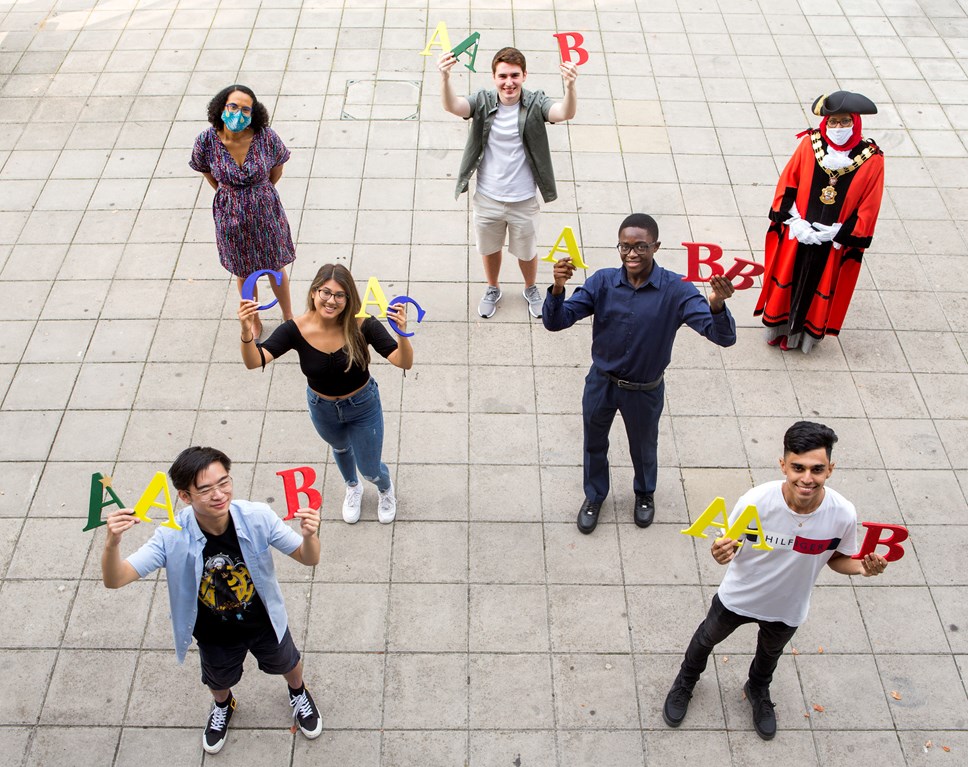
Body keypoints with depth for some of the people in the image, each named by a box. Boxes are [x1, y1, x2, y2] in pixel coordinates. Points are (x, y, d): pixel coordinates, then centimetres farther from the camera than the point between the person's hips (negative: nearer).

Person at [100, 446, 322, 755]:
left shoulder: (258, 517, -33)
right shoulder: (172, 537, -33)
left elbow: (308, 559, -23)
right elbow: (115, 579, -33)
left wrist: (309, 535, -48)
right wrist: (112, 543, -55)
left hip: (264, 624, 0)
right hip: (215, 636, 0)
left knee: (286, 663, 30)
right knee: (219, 680, 31)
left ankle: (298, 693, 67)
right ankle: (223, 705, 69)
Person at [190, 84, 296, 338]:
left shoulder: (266, 137, -22)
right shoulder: (207, 141, -21)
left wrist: (260, 193, 9)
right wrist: (231, 194, 7)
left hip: (265, 212, -1)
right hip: (231, 217, 1)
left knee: (276, 268, 18)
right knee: (243, 273, 20)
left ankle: (288, 317, 43)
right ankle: (254, 321, 45)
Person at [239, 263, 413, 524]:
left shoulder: (362, 325, -31)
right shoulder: (296, 329, -27)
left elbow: (404, 362, -36)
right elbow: (254, 361, -35)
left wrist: (401, 333, -56)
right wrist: (247, 331, -54)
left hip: (363, 406, -2)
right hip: (322, 408, 2)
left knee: (370, 469, 16)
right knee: (341, 449, 33)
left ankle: (386, 489, 56)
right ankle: (353, 488, 67)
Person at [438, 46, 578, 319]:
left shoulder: (535, 103, -15)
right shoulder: (483, 101, -13)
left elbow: (565, 113, -34)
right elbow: (452, 106, -32)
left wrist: (570, 86, -56)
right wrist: (445, 78, -53)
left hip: (524, 201, -1)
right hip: (487, 198, 1)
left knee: (527, 252, 21)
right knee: (489, 248, 25)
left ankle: (531, 289, 52)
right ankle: (492, 289, 54)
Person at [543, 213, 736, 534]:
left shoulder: (675, 290, -23)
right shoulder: (602, 282, -18)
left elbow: (723, 337, -29)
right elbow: (555, 322, -20)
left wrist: (717, 305, -51)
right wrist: (558, 288, -40)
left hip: (644, 391, -1)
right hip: (601, 383, 1)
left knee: (643, 446, 24)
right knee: (594, 444, 23)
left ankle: (645, 493, 57)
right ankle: (594, 496, 53)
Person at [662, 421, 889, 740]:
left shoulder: (843, 514, -29)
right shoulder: (756, 501, -36)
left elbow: (837, 558, -8)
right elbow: (729, 544, -19)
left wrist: (861, 566, -29)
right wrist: (722, 553, -43)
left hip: (787, 607, 2)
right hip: (738, 596, -2)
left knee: (771, 653, 33)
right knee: (707, 639, 27)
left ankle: (758, 691, 67)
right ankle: (685, 683, 61)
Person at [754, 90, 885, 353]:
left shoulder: (871, 160, -12)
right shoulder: (810, 144, -9)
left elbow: (868, 209, -8)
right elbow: (787, 183, -3)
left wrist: (838, 233, -13)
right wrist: (795, 221, -12)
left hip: (834, 242, -1)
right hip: (797, 234, 1)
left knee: (820, 287, 13)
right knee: (787, 280, 14)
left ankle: (805, 332, 32)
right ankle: (779, 327, 35)